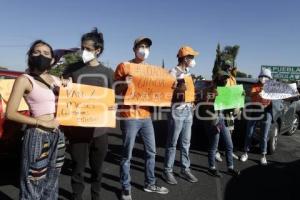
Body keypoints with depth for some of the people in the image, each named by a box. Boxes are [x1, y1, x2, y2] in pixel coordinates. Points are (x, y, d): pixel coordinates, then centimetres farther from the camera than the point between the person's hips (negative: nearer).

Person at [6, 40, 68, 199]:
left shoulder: (57, 80, 9)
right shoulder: (24, 80, -7)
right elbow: (10, 113, -13)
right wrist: (43, 123, -16)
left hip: (58, 136, 6)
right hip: (37, 136, -6)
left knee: (51, 183, 21)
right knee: (33, 185, 3)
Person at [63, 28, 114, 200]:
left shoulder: (108, 72, 5)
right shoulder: (73, 69, -1)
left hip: (100, 129, 2)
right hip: (78, 129, -2)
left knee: (98, 168, 16)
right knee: (78, 169, 7)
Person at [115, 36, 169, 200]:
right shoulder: (124, 66, -4)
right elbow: (116, 91, -3)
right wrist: (124, 84, -23)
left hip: (146, 116, 7)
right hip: (129, 116, -6)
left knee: (151, 151, 14)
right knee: (127, 154, 2)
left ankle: (150, 184, 31)